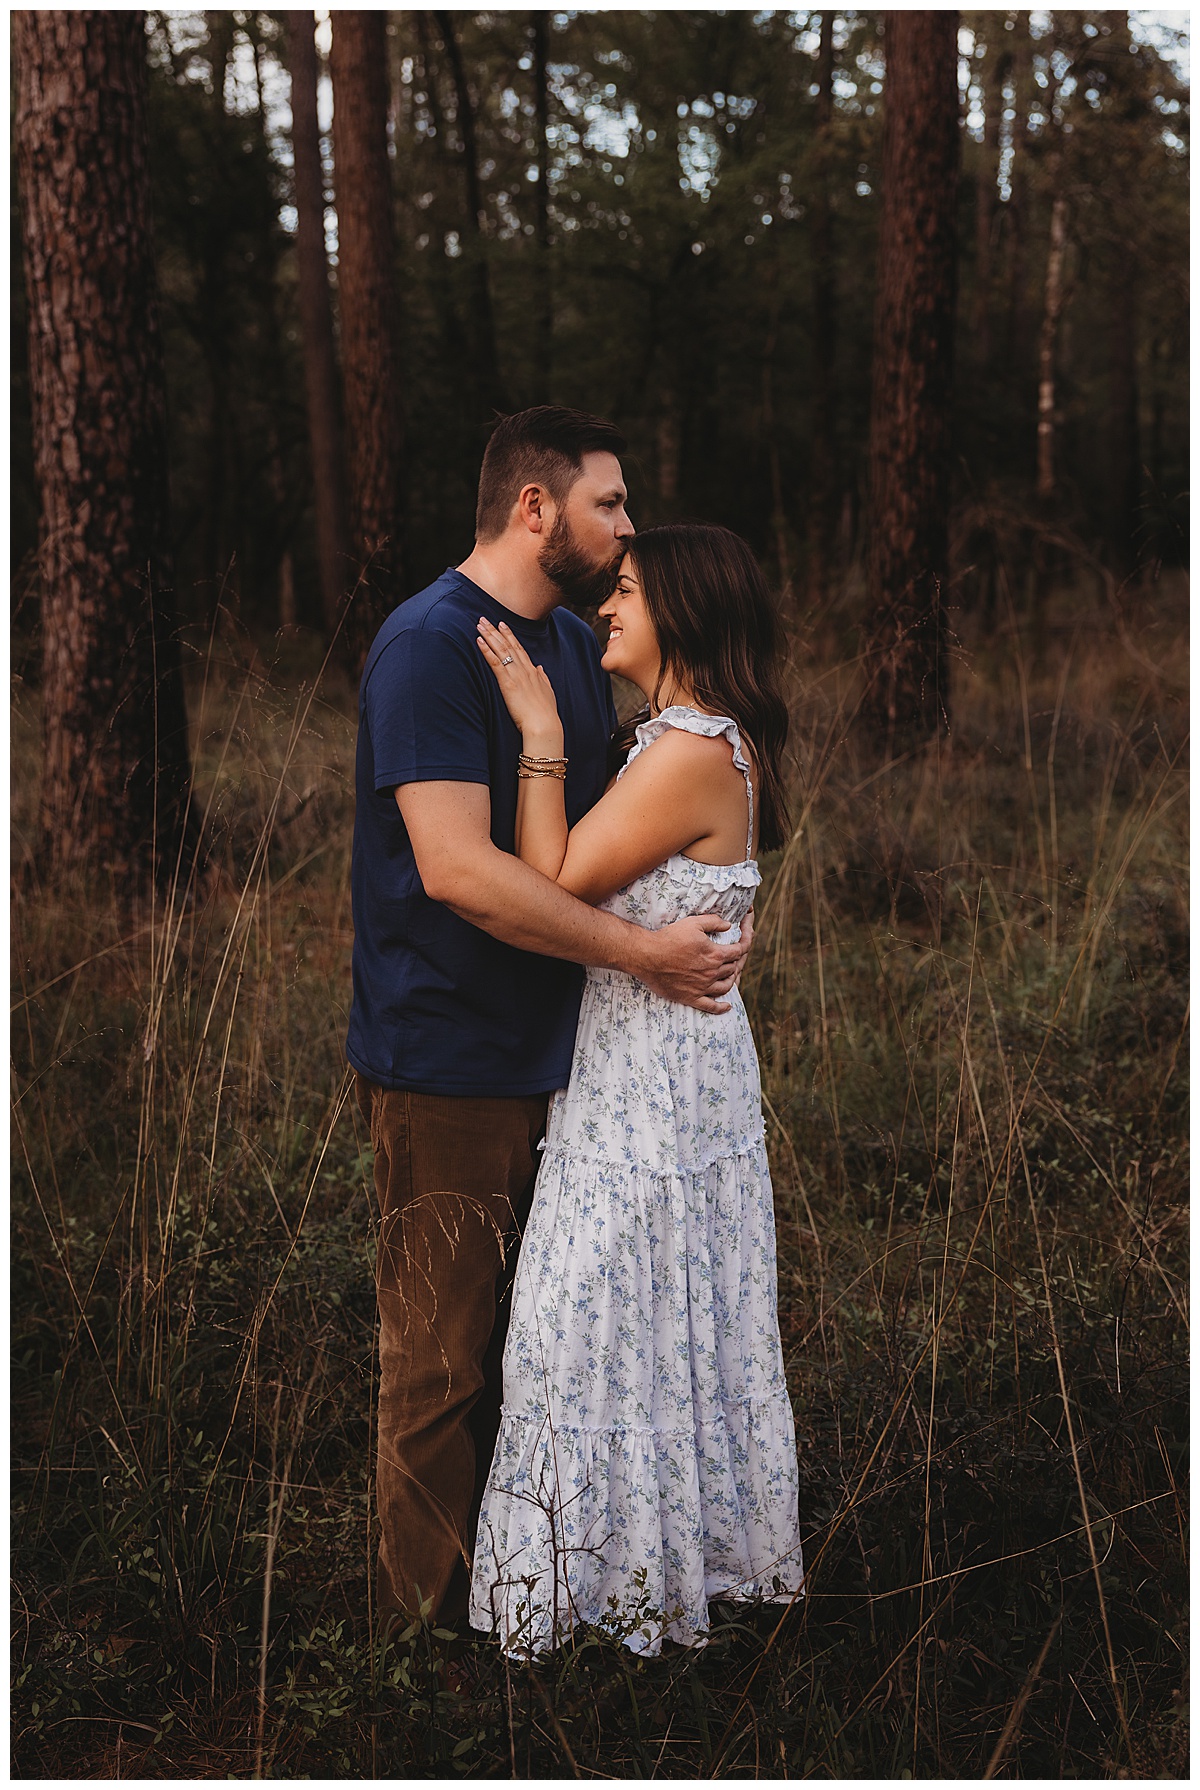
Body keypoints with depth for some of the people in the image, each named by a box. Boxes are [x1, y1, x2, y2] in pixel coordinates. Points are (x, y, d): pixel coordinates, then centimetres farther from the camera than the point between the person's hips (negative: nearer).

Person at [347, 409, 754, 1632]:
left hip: (554, 1052, 9)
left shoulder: (575, 646, 14)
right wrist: (640, 952, -21)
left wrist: (696, 924, 8)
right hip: (447, 1061, -9)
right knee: (442, 1354, 2)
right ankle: (430, 1614, 18)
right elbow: (458, 868, -25)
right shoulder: (430, 644, -15)